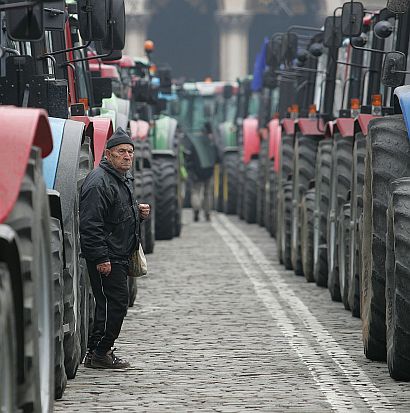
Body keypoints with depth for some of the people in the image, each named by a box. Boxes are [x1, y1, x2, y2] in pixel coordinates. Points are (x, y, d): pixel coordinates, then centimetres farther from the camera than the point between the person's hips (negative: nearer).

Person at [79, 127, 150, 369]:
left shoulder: (124, 179, 17)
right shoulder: (99, 183, -16)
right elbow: (90, 224, -22)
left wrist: (139, 212, 10)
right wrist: (101, 258, -25)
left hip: (120, 256, 10)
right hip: (106, 257, -10)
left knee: (117, 303, 12)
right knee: (116, 301, -11)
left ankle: (97, 352, 19)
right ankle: (100, 353, -4)